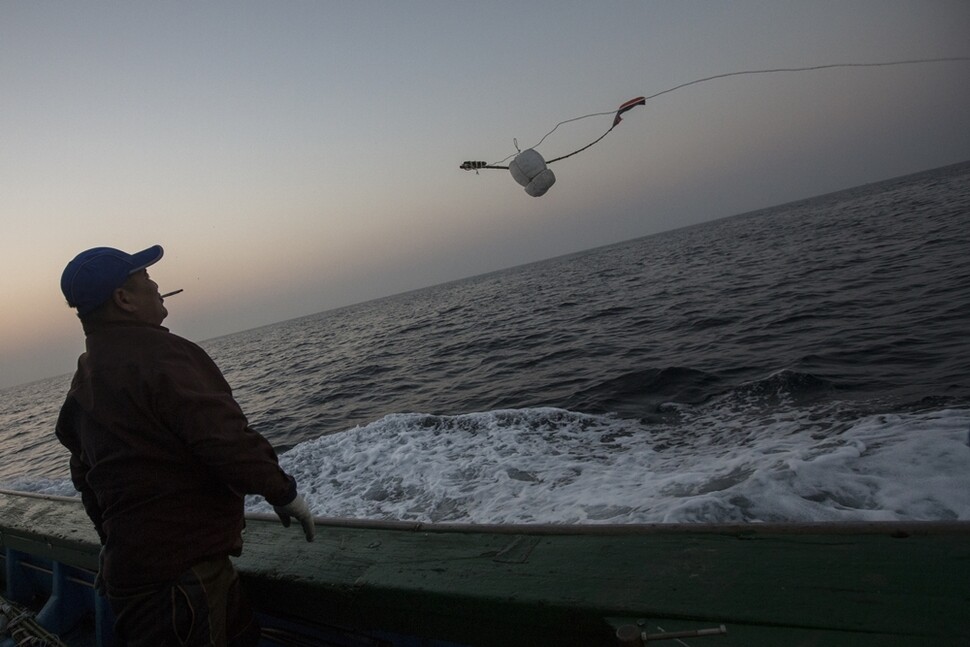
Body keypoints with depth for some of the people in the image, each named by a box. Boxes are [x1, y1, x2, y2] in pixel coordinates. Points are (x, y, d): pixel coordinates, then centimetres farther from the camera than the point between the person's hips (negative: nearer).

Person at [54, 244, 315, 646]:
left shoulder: (84, 381, 13)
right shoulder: (157, 355, -18)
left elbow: (86, 477, 21)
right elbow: (224, 437, -24)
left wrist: (114, 540, 31)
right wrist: (283, 492, -11)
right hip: (182, 566, -10)